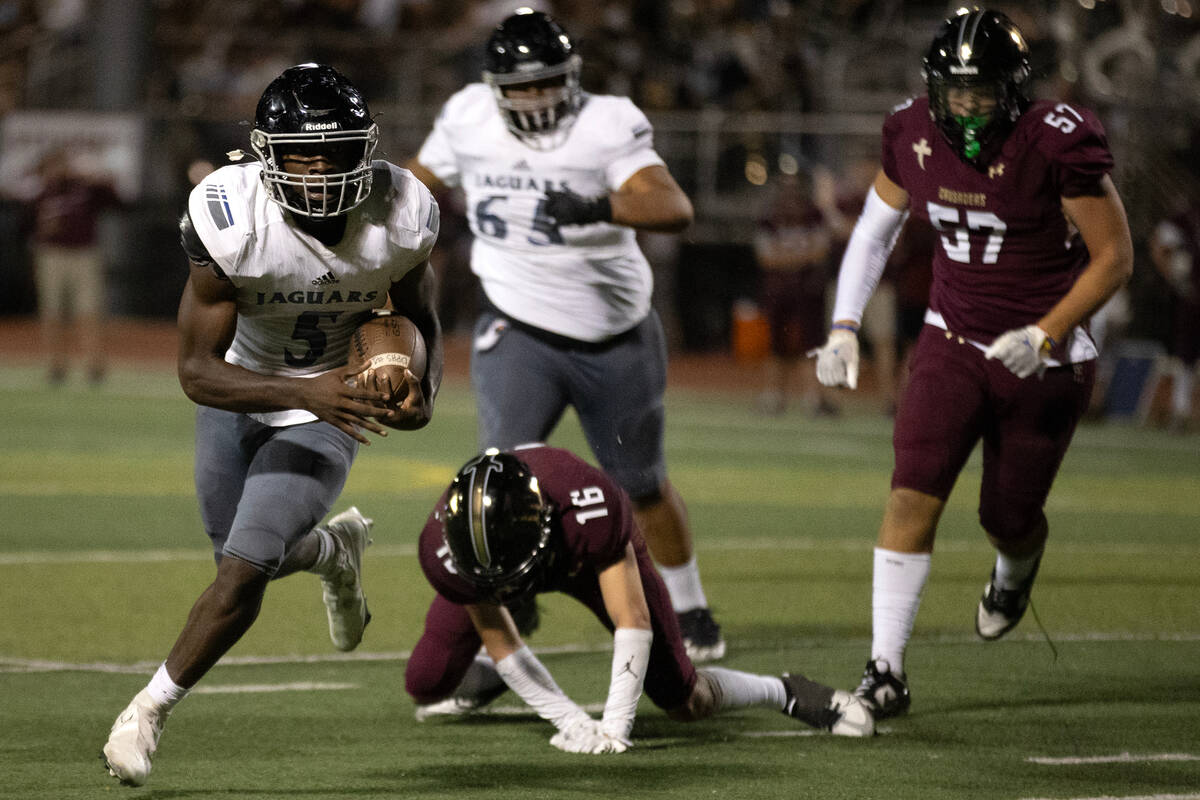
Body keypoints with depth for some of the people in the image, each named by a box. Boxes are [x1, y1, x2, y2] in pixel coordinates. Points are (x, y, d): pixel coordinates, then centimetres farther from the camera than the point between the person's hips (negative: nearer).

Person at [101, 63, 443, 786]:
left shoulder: (400, 217, -23)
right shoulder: (230, 220, -31)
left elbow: (422, 322, -1)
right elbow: (198, 371, -29)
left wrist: (425, 393, -22)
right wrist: (305, 390, -44)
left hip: (334, 409, -1)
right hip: (239, 396, 1)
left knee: (245, 571, -11)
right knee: (243, 556, 16)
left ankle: (151, 709, 8)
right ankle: (335, 549, 50)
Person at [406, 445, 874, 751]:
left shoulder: (592, 508, -47)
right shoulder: (444, 550, -40)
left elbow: (633, 623, -37)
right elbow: (502, 646, -26)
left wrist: (615, 725, -40)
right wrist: (571, 721, -29)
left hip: (589, 558, -2)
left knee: (685, 701, -7)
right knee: (426, 684, -7)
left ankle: (785, 693, 20)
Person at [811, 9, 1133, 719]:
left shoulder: (1058, 143, -21)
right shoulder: (915, 135, -7)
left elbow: (1114, 257, -14)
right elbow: (876, 229, 11)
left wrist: (1045, 334, -24)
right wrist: (844, 328, 3)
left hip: (1043, 359, -3)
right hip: (953, 342, 3)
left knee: (1009, 518, 9)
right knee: (914, 496, -12)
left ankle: (1017, 570, 48)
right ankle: (886, 672, -8)